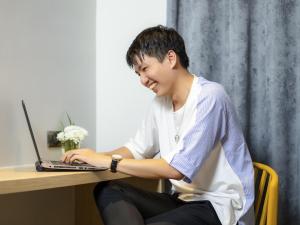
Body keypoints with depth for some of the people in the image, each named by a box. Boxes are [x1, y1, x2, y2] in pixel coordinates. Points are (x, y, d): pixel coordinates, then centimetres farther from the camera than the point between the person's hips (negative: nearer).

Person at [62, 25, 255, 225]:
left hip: (221, 206, -8)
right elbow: (136, 150, 19)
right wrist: (95, 157, 0)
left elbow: (176, 168, -23)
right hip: (184, 199, 8)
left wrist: (110, 162, -17)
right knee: (107, 191, -11)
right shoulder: (161, 102, 9)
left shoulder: (209, 97, -17)